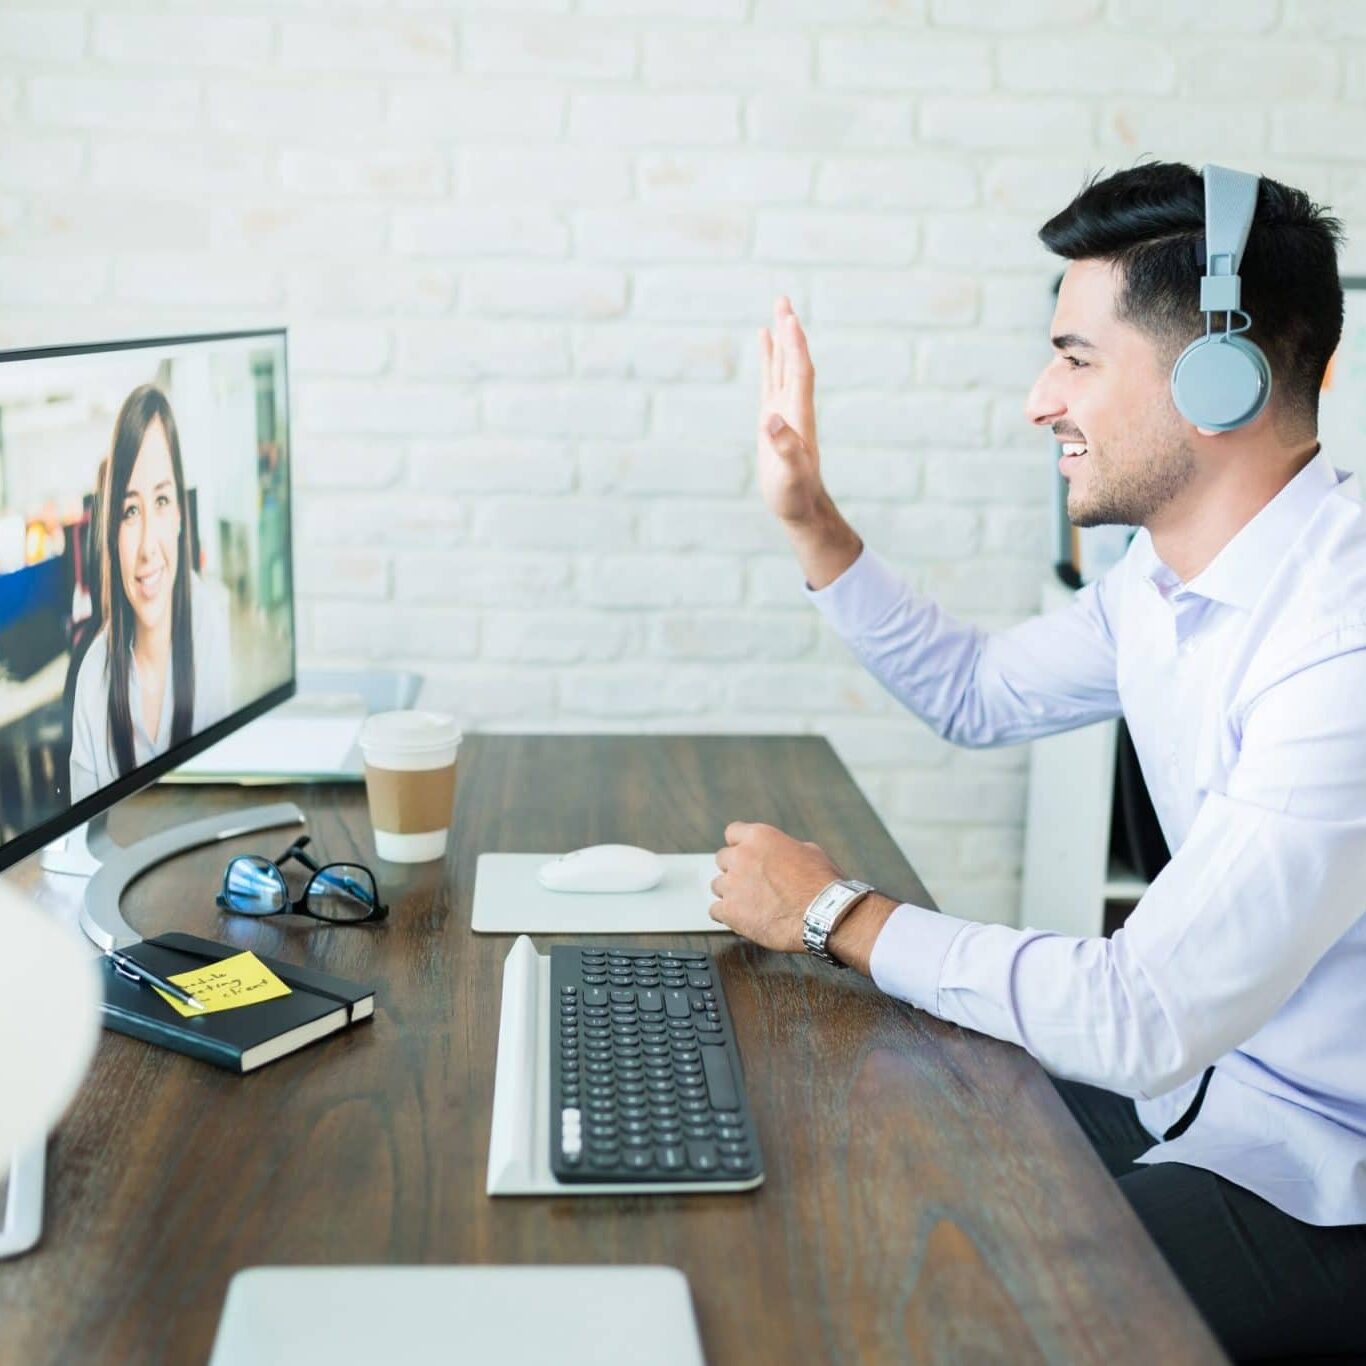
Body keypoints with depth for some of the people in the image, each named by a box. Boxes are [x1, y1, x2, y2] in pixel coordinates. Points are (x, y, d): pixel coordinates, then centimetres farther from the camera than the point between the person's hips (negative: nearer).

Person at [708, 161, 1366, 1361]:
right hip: (1197, 1074, 8)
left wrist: (839, 915, -18)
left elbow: (1142, 1015, -31)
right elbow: (975, 694, 17)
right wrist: (809, 520, 7)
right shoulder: (1169, 569, 0)